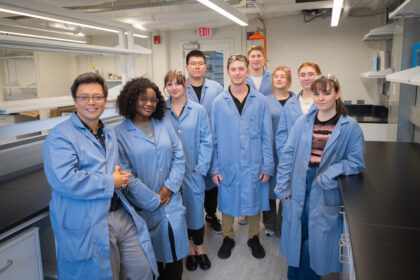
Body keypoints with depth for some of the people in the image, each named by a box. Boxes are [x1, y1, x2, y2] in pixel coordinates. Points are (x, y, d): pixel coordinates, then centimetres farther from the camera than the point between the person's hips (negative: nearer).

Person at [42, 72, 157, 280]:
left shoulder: (109, 133, 15)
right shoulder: (60, 136, -11)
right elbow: (64, 180, -25)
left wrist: (120, 176, 3)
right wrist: (110, 182, -16)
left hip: (121, 215, 7)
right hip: (87, 229, -6)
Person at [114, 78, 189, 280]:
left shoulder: (164, 124, 6)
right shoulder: (120, 133, -6)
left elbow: (179, 156, 6)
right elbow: (126, 174, -10)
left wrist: (170, 186, -6)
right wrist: (153, 200, -9)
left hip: (171, 200, 3)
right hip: (144, 207, -3)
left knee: (174, 248, 6)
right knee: (152, 256, 10)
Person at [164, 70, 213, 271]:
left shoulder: (198, 110, 0)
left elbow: (206, 141, -2)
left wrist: (201, 167, -9)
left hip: (193, 170, 0)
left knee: (196, 207, 7)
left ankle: (199, 248, 31)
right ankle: (189, 249, 33)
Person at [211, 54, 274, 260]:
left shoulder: (260, 101, 0)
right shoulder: (218, 102, 0)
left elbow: (267, 136, 1)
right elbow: (214, 138, 2)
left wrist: (267, 165, -2)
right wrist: (214, 168, -1)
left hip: (254, 165, 0)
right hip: (227, 165, 0)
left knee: (254, 202, 13)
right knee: (227, 203, 12)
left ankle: (253, 237, 36)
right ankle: (228, 237, 35)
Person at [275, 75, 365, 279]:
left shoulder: (350, 127, -5)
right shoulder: (303, 122, 2)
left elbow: (356, 163, -5)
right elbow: (287, 155, 2)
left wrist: (329, 174, -18)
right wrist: (283, 187, -2)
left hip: (326, 193, -2)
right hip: (298, 190, 2)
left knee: (316, 241, 8)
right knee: (296, 237, 14)